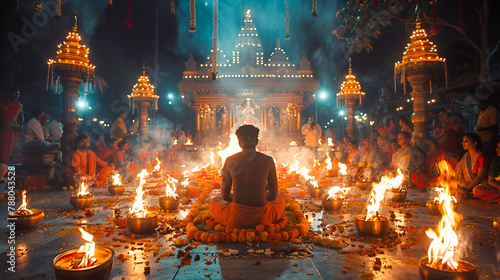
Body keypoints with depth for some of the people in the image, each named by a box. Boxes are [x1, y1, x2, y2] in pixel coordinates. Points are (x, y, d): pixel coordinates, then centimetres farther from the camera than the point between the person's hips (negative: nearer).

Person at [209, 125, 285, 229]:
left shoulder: (230, 161, -5)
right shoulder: (268, 161, -5)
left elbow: (225, 196, 3)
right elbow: (273, 195, 4)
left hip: (237, 220, 0)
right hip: (261, 218, 1)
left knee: (214, 202, 32)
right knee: (280, 200, 34)